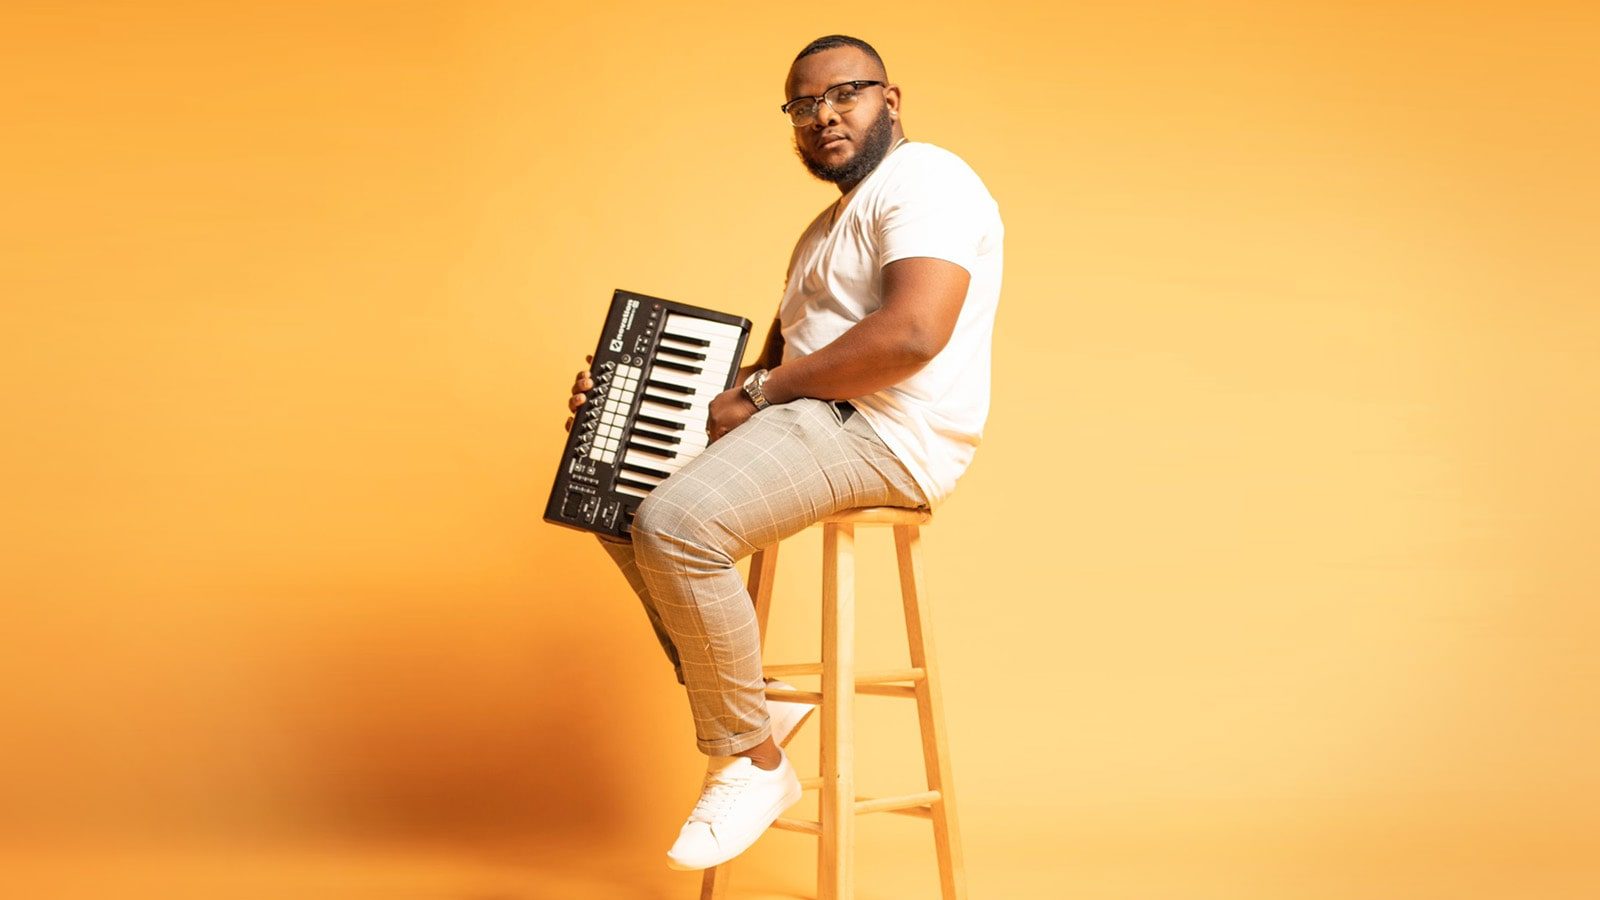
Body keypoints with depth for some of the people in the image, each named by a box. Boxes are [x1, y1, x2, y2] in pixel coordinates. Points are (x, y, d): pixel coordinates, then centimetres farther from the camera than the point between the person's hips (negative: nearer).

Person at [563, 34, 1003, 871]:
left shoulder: (923, 179, -8)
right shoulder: (828, 227, 26)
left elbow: (914, 332, -24)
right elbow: (780, 358, 21)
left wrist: (762, 391, -15)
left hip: (884, 434, -11)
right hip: (814, 422, 11)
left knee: (675, 524, -28)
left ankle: (753, 762, -12)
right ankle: (750, 705, 9)